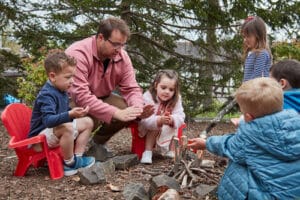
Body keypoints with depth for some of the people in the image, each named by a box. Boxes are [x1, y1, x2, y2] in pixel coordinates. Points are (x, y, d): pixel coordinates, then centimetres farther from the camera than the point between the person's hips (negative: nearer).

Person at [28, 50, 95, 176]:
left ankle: (77, 157, -1)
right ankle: (69, 163, -17)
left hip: (57, 132, 10)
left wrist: (76, 113, 1)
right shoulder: (47, 95, -25)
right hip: (40, 137, -10)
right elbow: (48, 121, -40)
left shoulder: (61, 91, 6)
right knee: (67, 128, -37)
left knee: (88, 122, 6)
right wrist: (70, 115, -51)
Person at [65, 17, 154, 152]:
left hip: (100, 98, 6)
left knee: (130, 112, -14)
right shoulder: (78, 54, -32)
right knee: (92, 117, -35)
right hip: (71, 101, -6)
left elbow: (131, 89, -8)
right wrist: (117, 113, -42)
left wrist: (138, 109, -31)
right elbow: (80, 96, -39)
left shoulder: (122, 56, -12)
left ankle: (98, 142, 10)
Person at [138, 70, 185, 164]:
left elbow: (180, 117, -23)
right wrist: (159, 120, -54)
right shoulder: (147, 97, -27)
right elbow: (144, 120, -36)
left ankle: (170, 151, -9)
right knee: (156, 126, -31)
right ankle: (147, 152, -29)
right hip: (146, 131, -4)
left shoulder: (176, 100, -14)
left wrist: (172, 119, -47)